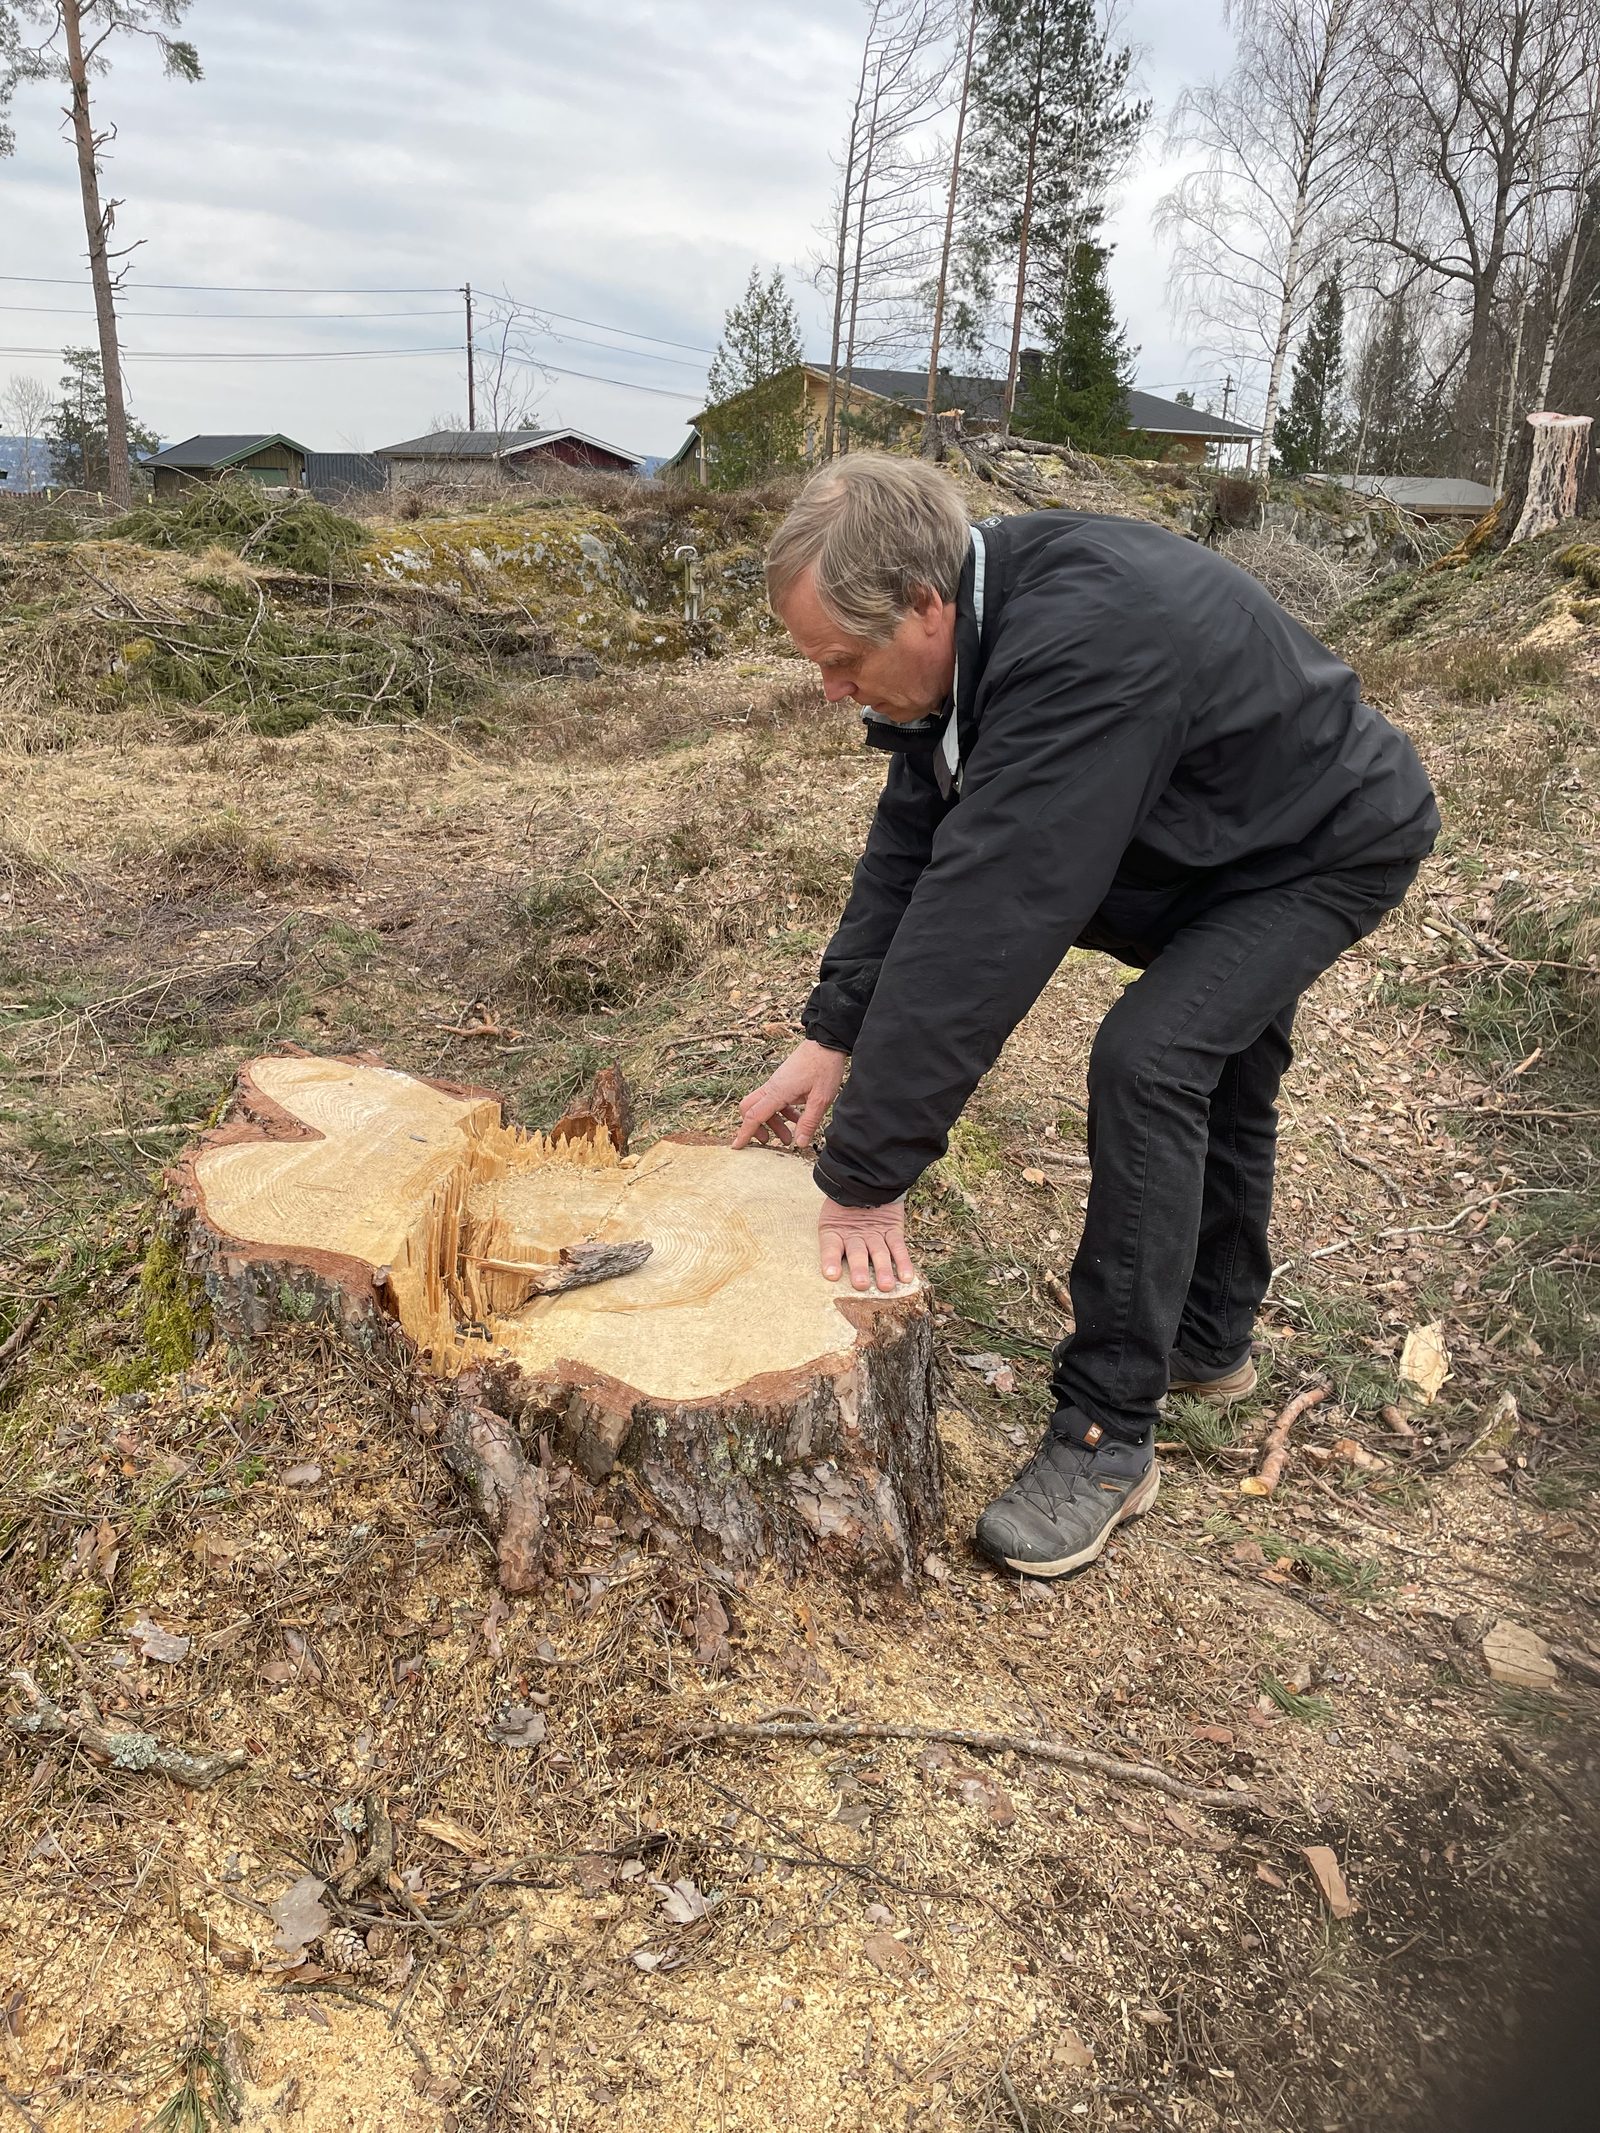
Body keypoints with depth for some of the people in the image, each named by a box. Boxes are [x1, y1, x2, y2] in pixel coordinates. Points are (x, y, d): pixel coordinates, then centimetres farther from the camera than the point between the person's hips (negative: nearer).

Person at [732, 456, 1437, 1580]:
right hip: (1217, 841, 9)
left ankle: (1108, 1435, -11)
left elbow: (985, 917, -43)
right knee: (1216, 1075, 19)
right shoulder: (973, 625, -12)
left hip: (1332, 847, -9)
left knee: (1147, 1063, -25)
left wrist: (869, 1169, -38)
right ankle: (1212, 1340, 41)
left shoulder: (1083, 644, -41)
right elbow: (912, 846, -6)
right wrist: (833, 1038, -12)